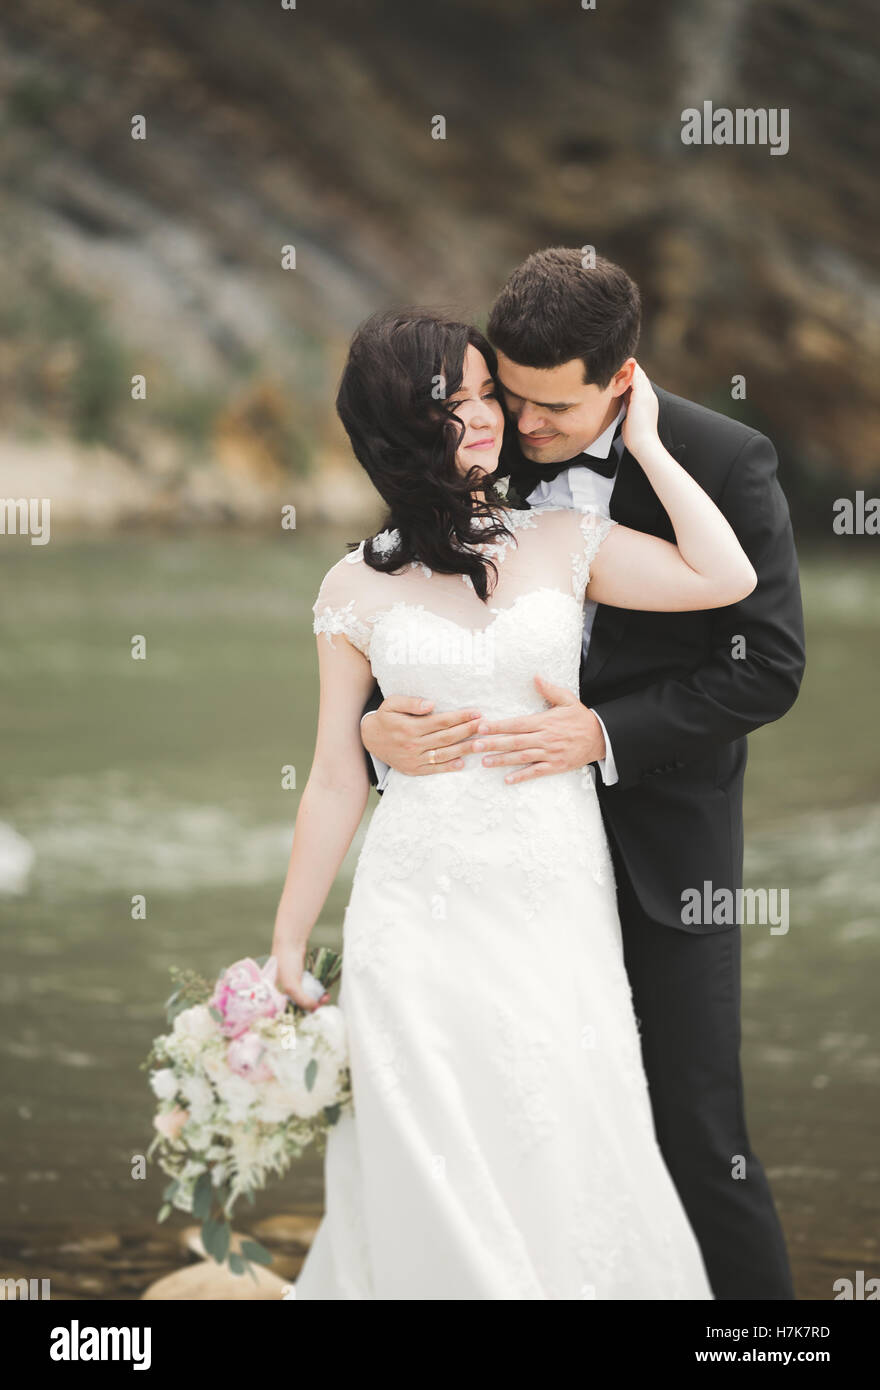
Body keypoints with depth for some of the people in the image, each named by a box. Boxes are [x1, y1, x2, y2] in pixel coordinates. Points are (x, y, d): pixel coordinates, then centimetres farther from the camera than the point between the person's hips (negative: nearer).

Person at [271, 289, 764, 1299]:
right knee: (435, 1185, 0)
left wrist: (645, 444, -1)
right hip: (419, 912, -1)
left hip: (557, 901, 1)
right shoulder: (359, 588, 3)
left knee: (571, 1168, -1)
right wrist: (287, 946, 6)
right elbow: (336, 779, 6)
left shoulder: (561, 543, 5)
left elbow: (725, 579, -8)